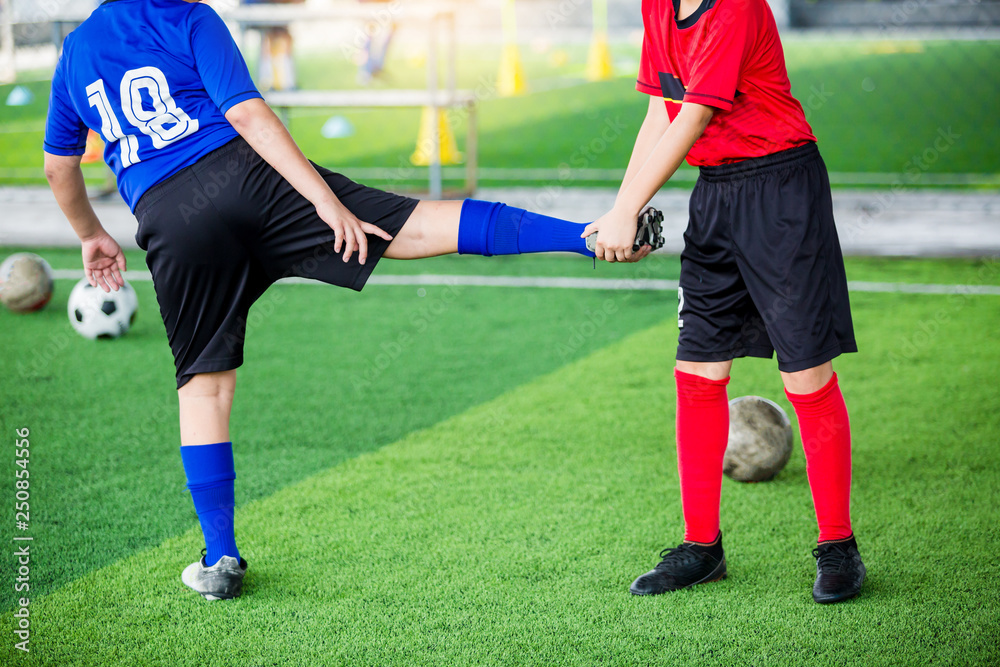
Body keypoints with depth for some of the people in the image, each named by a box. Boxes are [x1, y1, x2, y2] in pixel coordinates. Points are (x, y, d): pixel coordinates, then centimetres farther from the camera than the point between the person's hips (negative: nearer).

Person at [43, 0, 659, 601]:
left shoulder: (74, 53, 21)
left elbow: (59, 168, 27)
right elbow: (248, 116, -5)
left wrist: (92, 236, 44)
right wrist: (328, 201, -9)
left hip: (168, 220, 3)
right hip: (241, 174, -3)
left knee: (204, 385, 10)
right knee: (420, 225, -2)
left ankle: (220, 561, 11)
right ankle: (592, 236, -7)